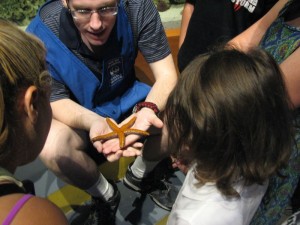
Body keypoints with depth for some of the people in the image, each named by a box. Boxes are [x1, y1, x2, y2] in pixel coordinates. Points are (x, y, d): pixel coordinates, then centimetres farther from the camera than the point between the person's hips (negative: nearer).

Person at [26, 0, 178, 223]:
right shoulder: (41, 35, -27)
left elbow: (167, 75, -19)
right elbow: (55, 101, -17)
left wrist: (148, 109, -42)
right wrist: (94, 121, -39)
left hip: (129, 100, 2)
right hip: (79, 116, -1)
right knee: (51, 148, -32)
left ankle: (139, 175, 8)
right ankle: (105, 195, 2)